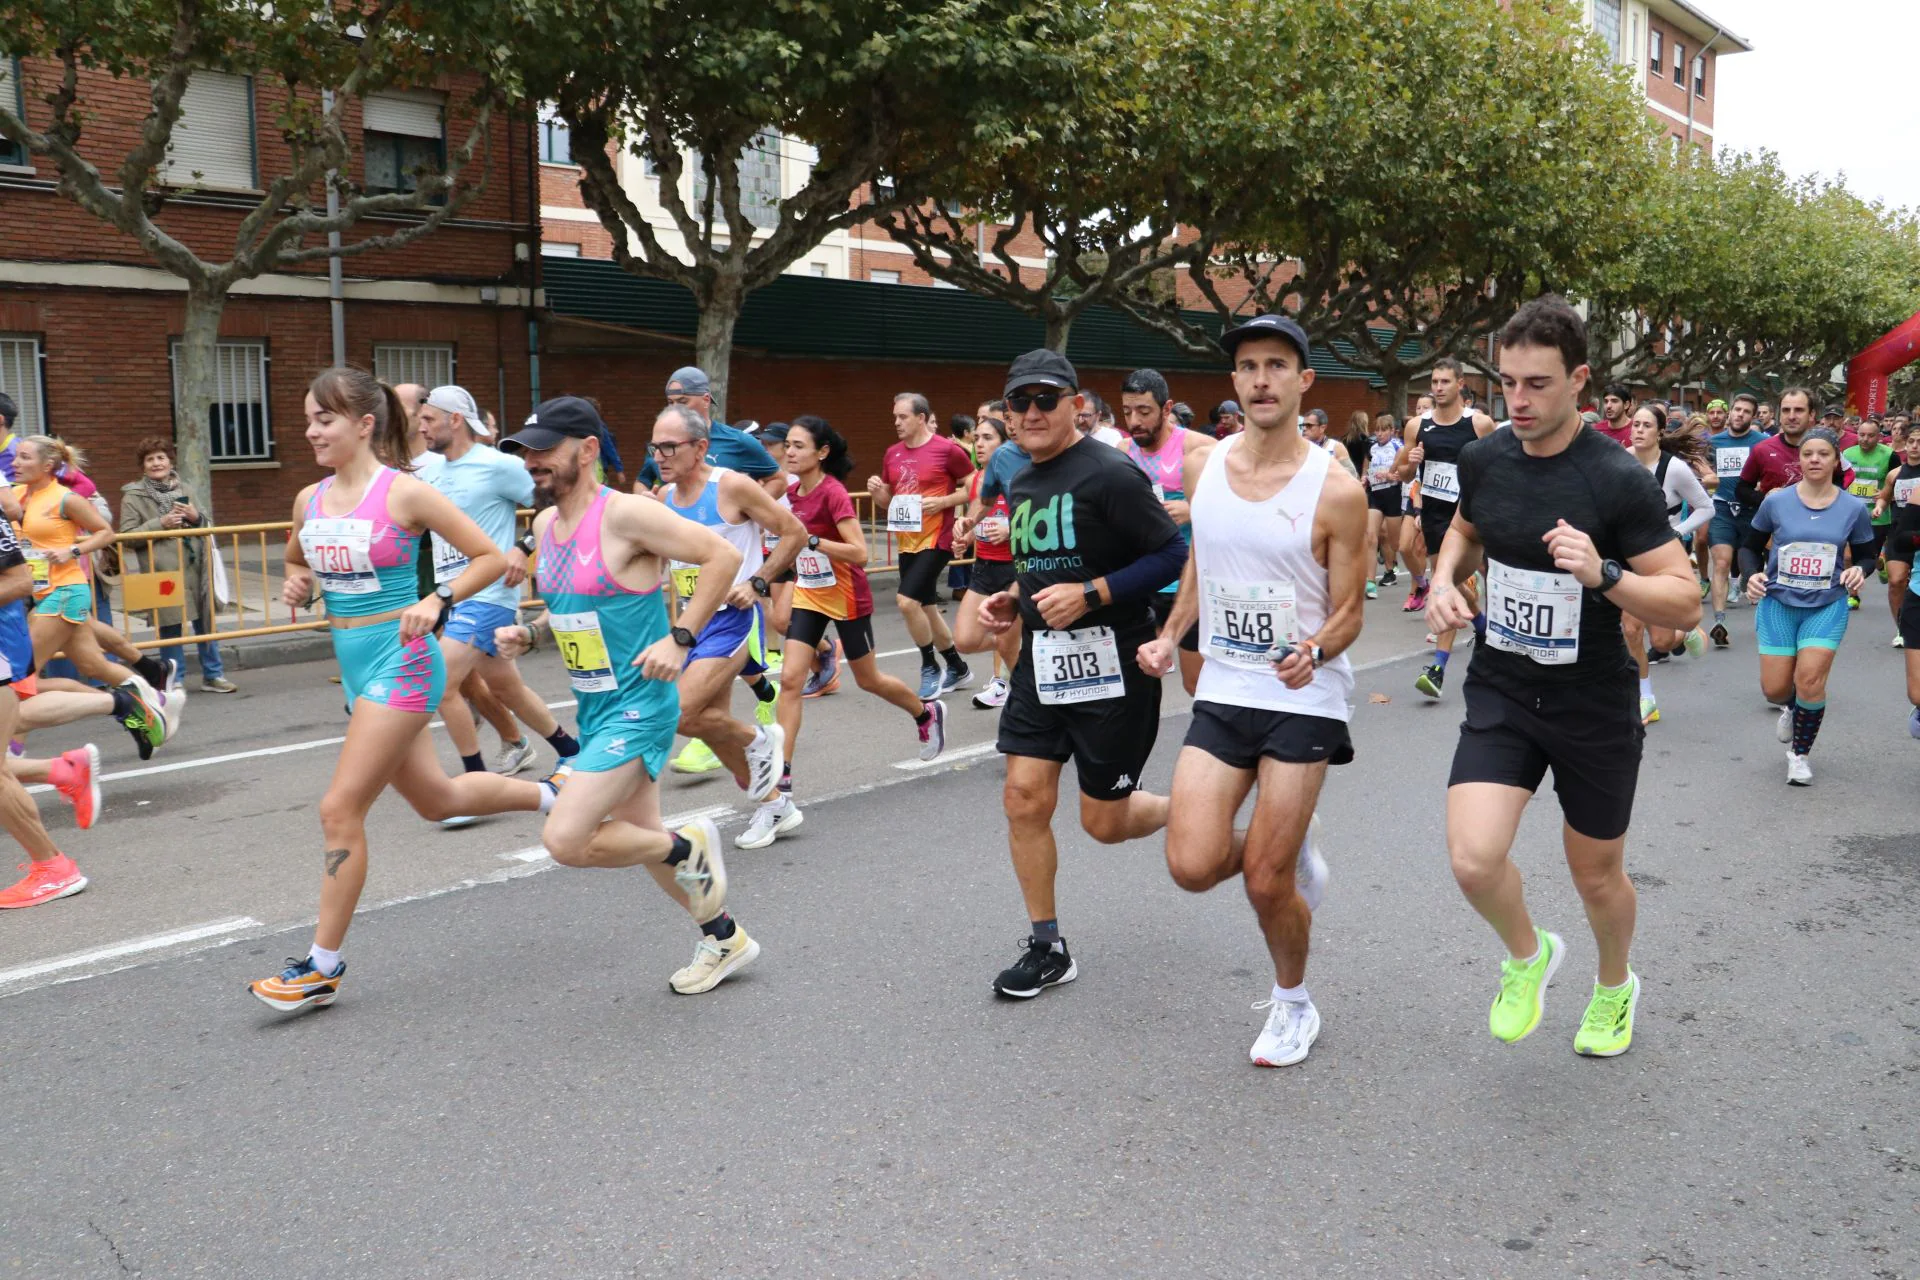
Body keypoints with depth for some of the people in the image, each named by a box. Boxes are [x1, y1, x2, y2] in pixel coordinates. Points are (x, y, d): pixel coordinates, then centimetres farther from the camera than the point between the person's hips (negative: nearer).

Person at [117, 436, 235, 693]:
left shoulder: (184, 491, 15)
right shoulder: (133, 496, 1)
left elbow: (208, 525, 22)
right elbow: (126, 537, -5)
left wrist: (196, 517, -1)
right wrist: (161, 523, -15)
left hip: (195, 569, 4)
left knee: (206, 622, 8)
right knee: (170, 628, 1)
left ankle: (213, 675, 21)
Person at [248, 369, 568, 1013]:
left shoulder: (405, 493, -12)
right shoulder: (309, 500, 7)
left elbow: (491, 557, -8)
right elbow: (297, 562, 26)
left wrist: (437, 601, -21)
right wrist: (296, 585, 3)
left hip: (399, 665, -8)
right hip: (354, 667, 8)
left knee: (340, 809, -8)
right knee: (436, 799, 17)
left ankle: (323, 966, 4)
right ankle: (552, 794, 40)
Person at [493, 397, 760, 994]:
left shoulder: (623, 513, -19)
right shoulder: (546, 524, 7)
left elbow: (723, 555, -19)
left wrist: (679, 639, -20)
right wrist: (526, 634, 3)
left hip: (638, 706, -9)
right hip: (595, 707, 9)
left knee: (565, 840, -17)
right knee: (640, 836, 18)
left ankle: (690, 846, 7)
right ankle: (724, 939, 36)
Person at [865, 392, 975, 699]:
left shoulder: (947, 450, -10)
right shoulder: (893, 454, 8)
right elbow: (886, 502, 17)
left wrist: (943, 501, -18)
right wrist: (877, 491, -5)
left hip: (936, 540, -7)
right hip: (907, 542, 7)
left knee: (907, 601, -18)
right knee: (925, 607, 13)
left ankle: (930, 667, 1)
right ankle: (958, 669, 30)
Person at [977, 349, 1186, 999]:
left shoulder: (1109, 474, -14)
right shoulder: (1021, 486, 12)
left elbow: (1172, 555, -17)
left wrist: (1090, 594, -23)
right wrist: (1010, 601, 7)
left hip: (1112, 663, -7)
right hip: (1041, 661, 7)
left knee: (1105, 821, 1)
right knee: (1025, 796, 1)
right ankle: (1047, 949, 15)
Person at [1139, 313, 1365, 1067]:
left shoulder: (1336, 491, -12)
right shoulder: (1207, 465, 3)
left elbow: (1348, 611, -6)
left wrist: (1314, 652, -26)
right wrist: (1170, 636, 7)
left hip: (1304, 701, -4)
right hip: (1221, 692, 4)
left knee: (1266, 882, -2)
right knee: (1193, 867, -8)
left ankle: (1293, 1004, 29)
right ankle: (1291, 856, 27)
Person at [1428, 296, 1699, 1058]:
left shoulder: (1618, 480, -18)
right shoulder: (1483, 459, -4)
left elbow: (1685, 604, -16)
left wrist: (1604, 574, -34)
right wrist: (1444, 581, -2)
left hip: (1594, 706, -2)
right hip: (1501, 691, 3)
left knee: (1596, 873, 14)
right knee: (1474, 858, -16)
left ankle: (1616, 985, 47)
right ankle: (1527, 954, 18)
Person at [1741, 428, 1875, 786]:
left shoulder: (1854, 508, -2)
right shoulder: (1776, 502, -4)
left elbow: (1866, 555, 9)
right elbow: (1750, 548, 6)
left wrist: (1858, 570, -13)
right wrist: (1752, 575, -13)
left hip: (1827, 606, 0)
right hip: (1777, 603, 1)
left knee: (1810, 680, -13)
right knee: (1774, 689, -1)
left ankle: (1800, 754, 9)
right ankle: (1793, 707, 39)